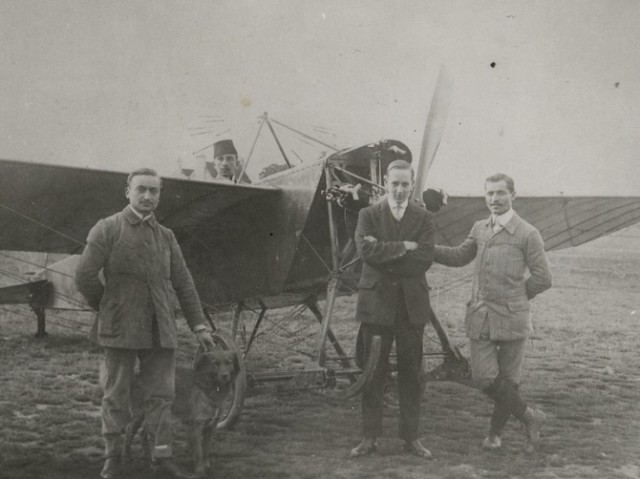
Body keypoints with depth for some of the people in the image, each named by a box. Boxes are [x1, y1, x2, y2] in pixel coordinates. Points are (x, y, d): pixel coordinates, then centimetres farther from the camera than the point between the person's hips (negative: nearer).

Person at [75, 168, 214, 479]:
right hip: (120, 330, -4)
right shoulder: (107, 229, -3)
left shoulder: (166, 236, 11)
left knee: (161, 394, 5)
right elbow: (84, 276, -7)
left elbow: (183, 284, 12)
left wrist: (199, 326, 8)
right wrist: (107, 309, 3)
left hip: (160, 331, 4)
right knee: (116, 394, 5)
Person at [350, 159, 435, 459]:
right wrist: (404, 247, -13)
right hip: (376, 303, -1)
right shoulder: (368, 215, 5)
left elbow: (424, 260, -9)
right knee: (373, 374, 2)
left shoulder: (423, 218, 6)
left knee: (411, 374, 6)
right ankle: (369, 438, 11)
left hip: (412, 306, 1)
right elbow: (366, 251, -13)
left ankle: (411, 437, 17)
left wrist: (385, 253, -12)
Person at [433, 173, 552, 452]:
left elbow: (542, 279, -3)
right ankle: (529, 417, 13)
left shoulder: (528, 235, -5)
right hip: (479, 316, 4)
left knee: (508, 379, 5)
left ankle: (495, 432, 25)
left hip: (511, 317, -4)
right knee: (484, 377, -6)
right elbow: (459, 257, 24)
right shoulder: (479, 229, 11)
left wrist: (513, 297, 3)